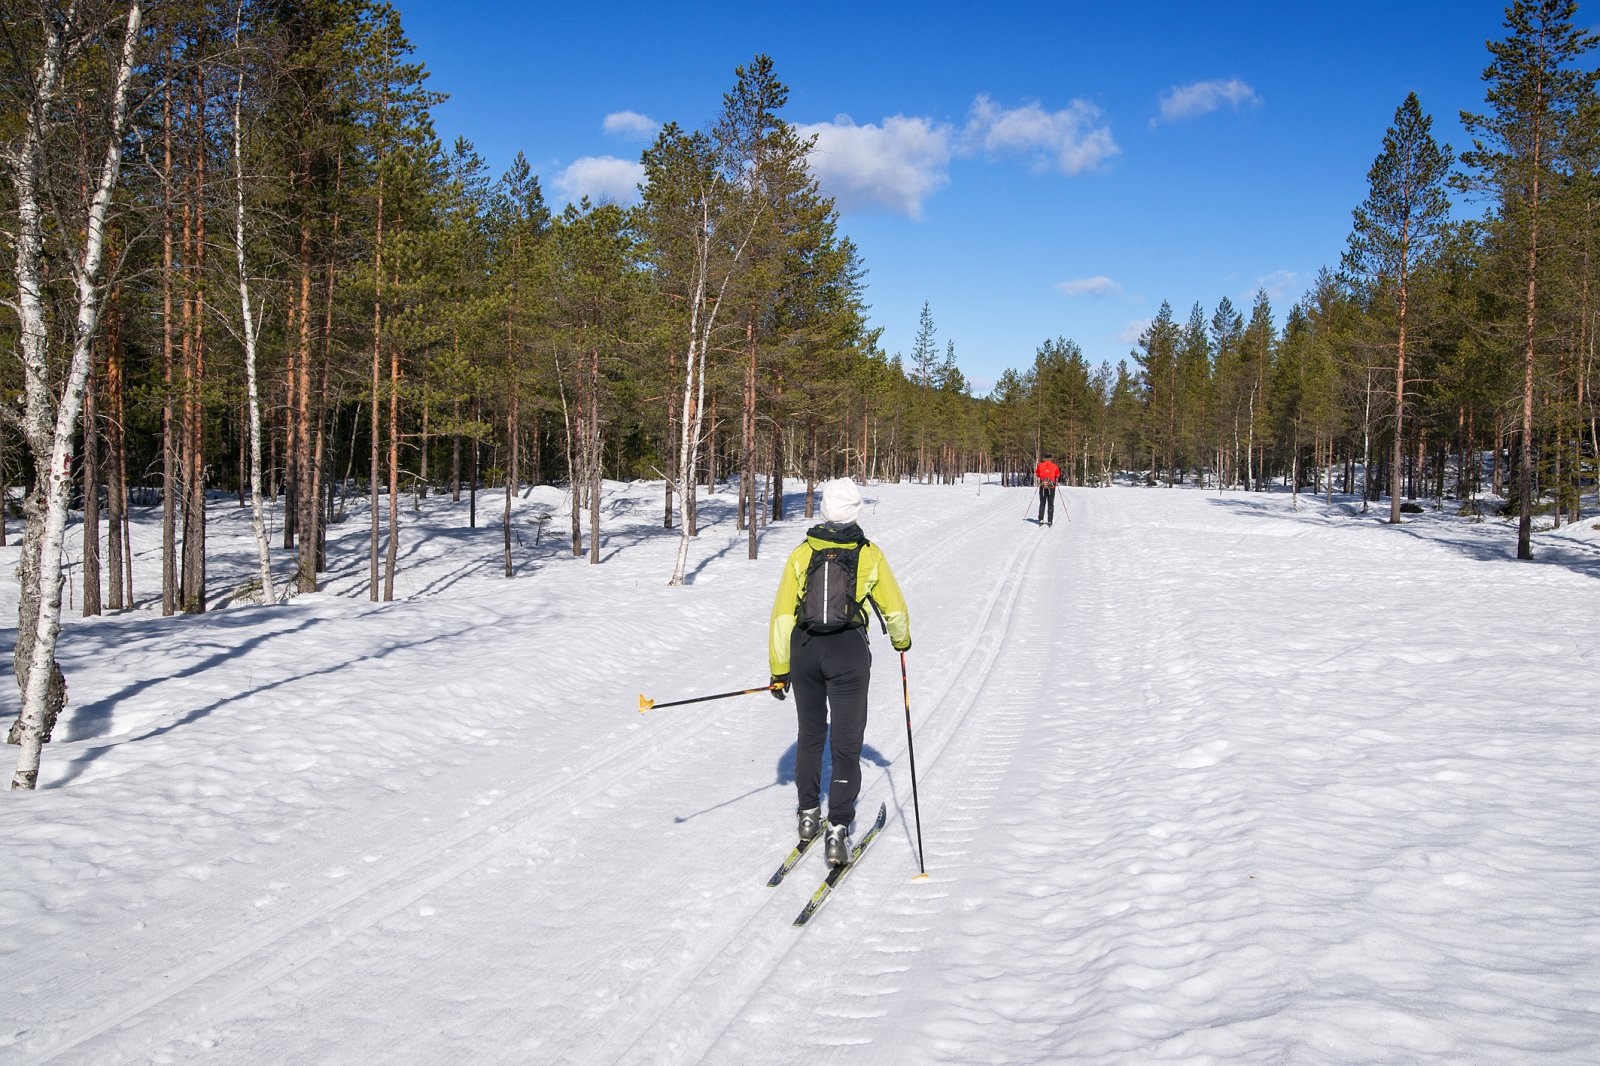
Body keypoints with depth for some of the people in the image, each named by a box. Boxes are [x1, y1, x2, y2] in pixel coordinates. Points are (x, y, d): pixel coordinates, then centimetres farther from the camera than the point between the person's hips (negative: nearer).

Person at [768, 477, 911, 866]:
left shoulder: (802, 553, 1)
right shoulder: (869, 554, -1)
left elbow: (782, 615, -1)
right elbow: (894, 608, 7)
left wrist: (779, 669, 6)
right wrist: (900, 640, 29)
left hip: (805, 649, 2)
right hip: (849, 652, -2)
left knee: (810, 736, 21)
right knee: (846, 745, 2)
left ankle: (808, 815, 30)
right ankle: (837, 831, -6)